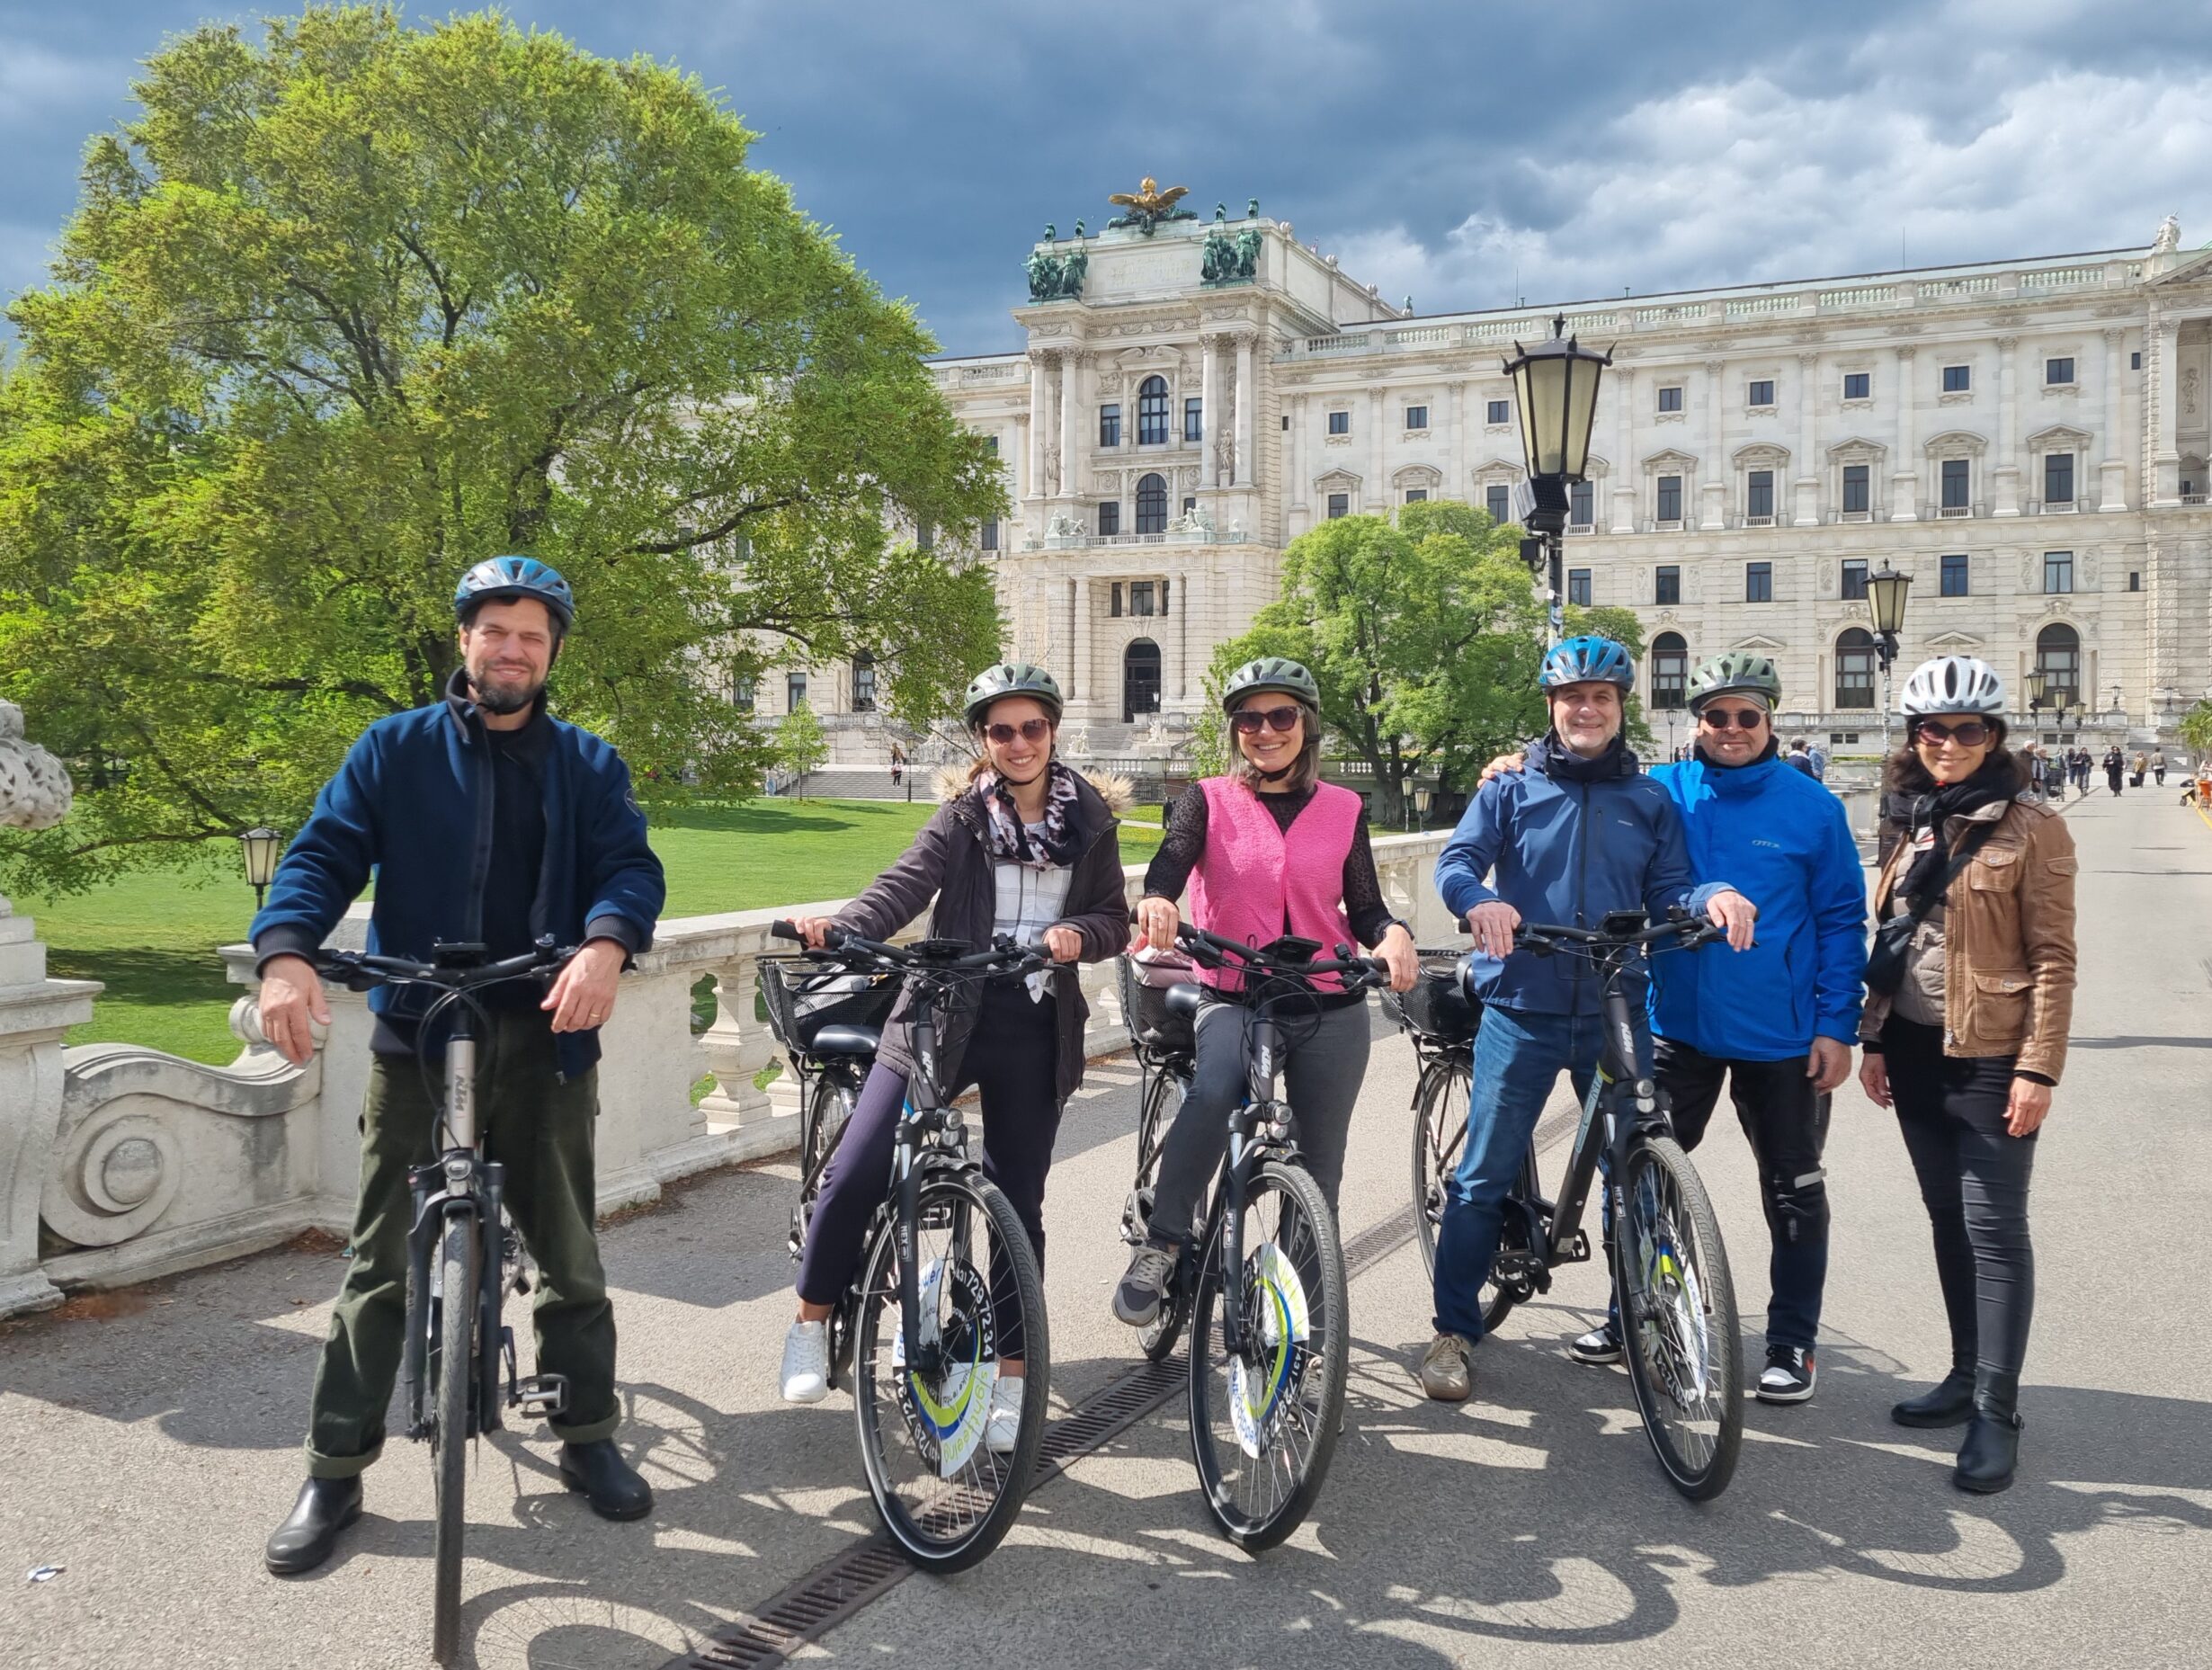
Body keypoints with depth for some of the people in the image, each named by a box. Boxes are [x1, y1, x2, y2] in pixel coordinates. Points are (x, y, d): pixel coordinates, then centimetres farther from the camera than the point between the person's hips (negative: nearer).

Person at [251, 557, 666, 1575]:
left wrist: (605, 946, -27)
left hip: (544, 1039, 1)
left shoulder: (587, 766, 9)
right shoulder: (395, 750, 6)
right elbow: (324, 853, -3)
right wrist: (286, 953, -23)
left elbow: (630, 865, -5)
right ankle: (334, 1472, 16)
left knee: (569, 1256, 10)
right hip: (417, 1038, -1)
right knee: (382, 1262, 3)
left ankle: (588, 1438, 27)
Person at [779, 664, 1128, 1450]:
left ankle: (1010, 1377, 19)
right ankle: (812, 1322, 14)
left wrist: (1078, 932, -16)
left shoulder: (1089, 819, 7)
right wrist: (840, 927, -33)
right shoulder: (963, 815, 2)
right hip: (943, 1015, -1)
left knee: (1018, 1204, 6)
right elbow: (905, 884, -14)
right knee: (855, 1173, -10)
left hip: (1034, 1031, 1)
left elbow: (1114, 919, 7)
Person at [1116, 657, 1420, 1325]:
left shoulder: (1342, 810, 7)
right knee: (1211, 1095, -33)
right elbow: (1170, 862, -16)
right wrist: (1156, 900, -39)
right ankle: (1160, 1246, -20)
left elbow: (1364, 907, 8)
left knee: (1318, 1168, 9)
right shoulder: (1209, 802, 2)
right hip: (1235, 1000, -2)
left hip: (1331, 1011, 2)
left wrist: (1393, 935, -15)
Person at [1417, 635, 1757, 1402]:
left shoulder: (1649, 800, 12)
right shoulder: (1511, 790, 5)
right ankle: (1454, 1331, 9)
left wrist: (1714, 896, -17)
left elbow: (1666, 893, 6)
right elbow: (1456, 861, -7)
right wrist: (1480, 901, -29)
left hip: (1616, 1013, 2)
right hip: (1523, 1009, -2)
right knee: (1484, 1175, -2)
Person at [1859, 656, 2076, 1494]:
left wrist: (2039, 1069, -15)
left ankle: (1997, 1411, 4)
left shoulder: (2032, 829, -8)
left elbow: (2053, 958, -11)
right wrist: (1873, 1040, 12)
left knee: (1994, 1228, -3)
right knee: (1948, 1220, 14)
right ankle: (1967, 1374, 26)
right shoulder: (1911, 828, 11)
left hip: (1990, 1059, -6)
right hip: (1915, 1054, 6)